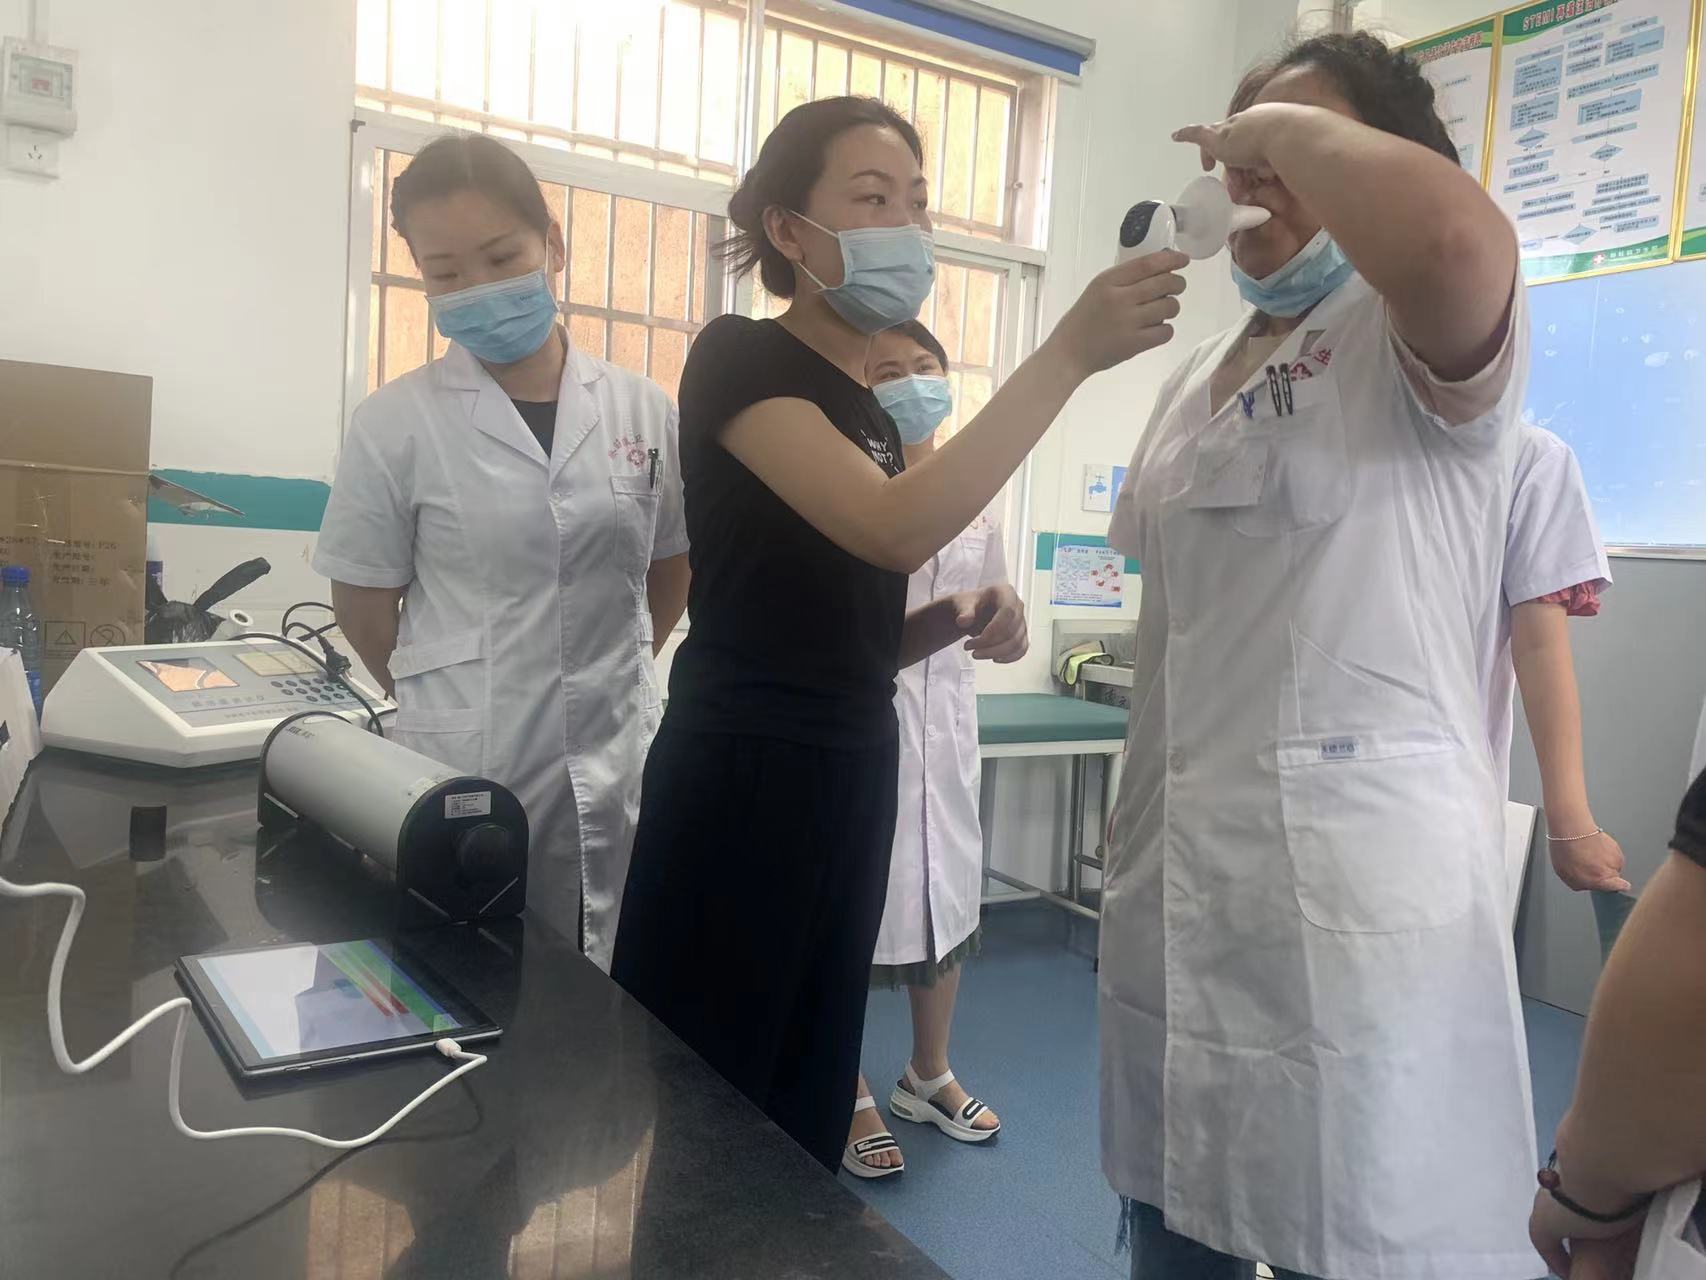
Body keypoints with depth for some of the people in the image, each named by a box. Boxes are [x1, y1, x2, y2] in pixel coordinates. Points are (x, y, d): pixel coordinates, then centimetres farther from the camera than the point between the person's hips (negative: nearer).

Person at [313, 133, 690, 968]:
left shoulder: (643, 412, 2)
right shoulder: (396, 424, -6)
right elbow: (363, 604, 4)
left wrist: (605, 680, 10)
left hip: (614, 774, 3)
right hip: (462, 774, -2)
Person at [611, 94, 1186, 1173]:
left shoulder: (868, 409, 16)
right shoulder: (740, 359, -9)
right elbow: (897, 529, -25)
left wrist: (959, 619, -2)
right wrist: (1072, 350, -26)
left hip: (850, 775, 8)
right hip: (742, 777, -8)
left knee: (809, 1095, 18)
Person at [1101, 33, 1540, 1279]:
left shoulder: (1426, 342, -7)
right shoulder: (1195, 380, 16)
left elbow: (1453, 238, -33)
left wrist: (1291, 127, -15)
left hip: (1359, 874, -7)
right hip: (1179, 876, 8)